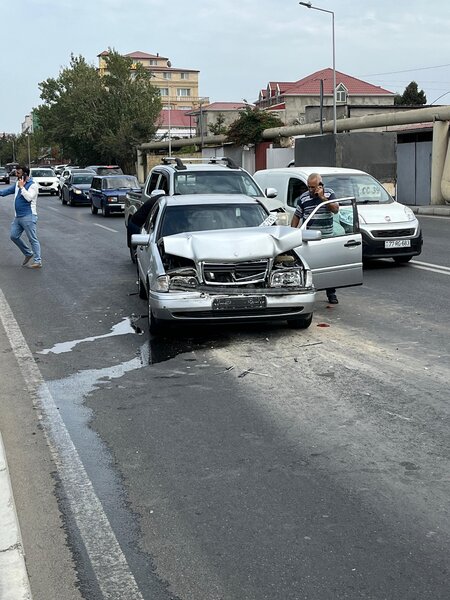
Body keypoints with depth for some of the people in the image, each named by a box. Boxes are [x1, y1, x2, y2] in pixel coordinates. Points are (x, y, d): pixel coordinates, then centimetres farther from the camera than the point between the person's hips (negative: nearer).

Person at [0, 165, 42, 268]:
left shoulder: (33, 185, -10)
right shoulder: (17, 184, 13)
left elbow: (29, 197, -24)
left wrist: (22, 187, -16)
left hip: (28, 217, -8)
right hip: (18, 217, 8)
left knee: (33, 240, -6)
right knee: (14, 236, 10)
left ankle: (38, 261, -4)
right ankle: (28, 253, 25)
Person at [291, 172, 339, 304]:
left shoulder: (329, 194, 2)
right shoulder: (303, 198, 2)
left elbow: (335, 209, -10)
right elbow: (296, 216, 9)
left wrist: (323, 198, -17)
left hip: (326, 238, 0)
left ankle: (331, 293, 19)